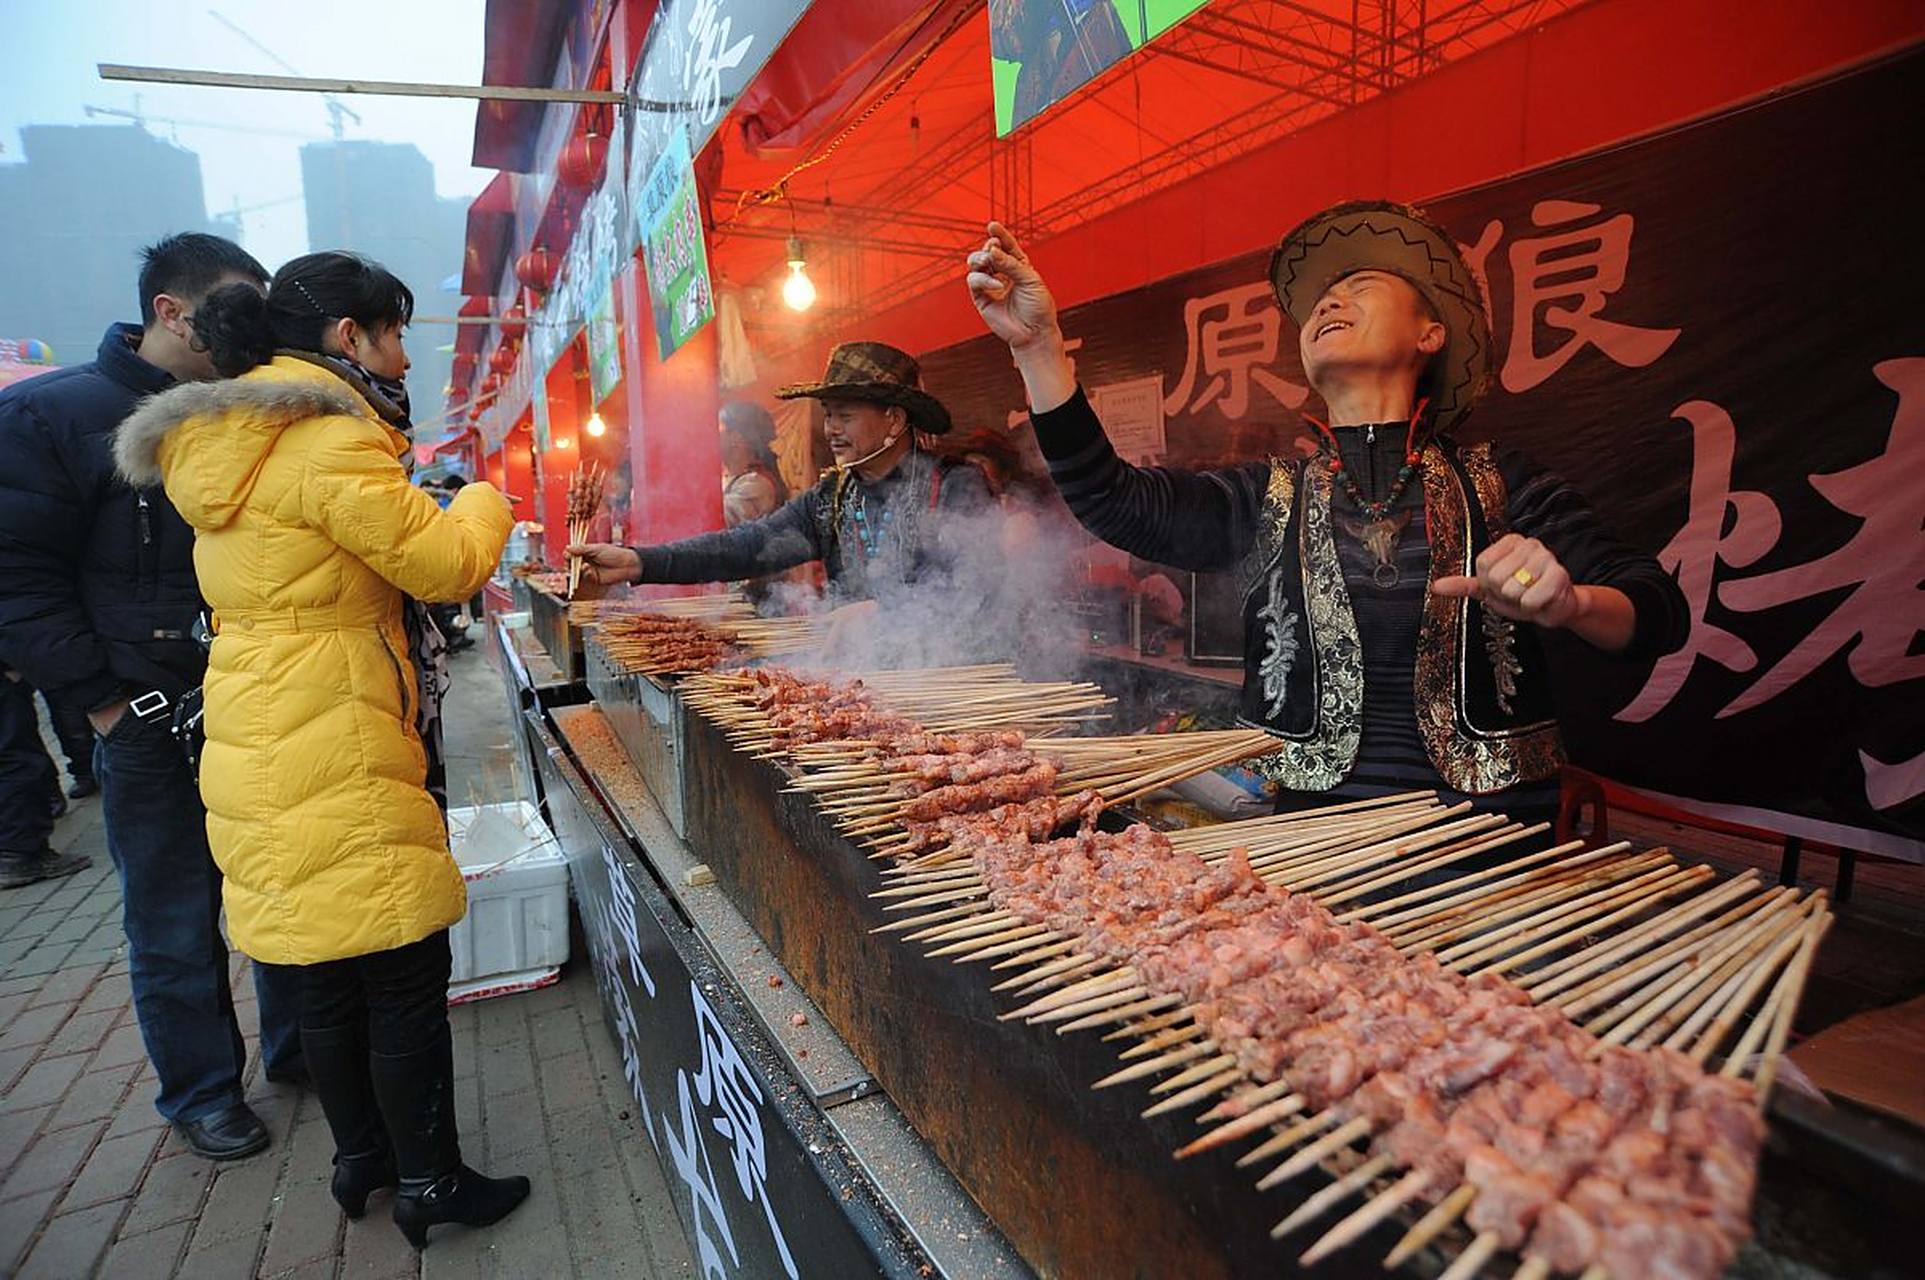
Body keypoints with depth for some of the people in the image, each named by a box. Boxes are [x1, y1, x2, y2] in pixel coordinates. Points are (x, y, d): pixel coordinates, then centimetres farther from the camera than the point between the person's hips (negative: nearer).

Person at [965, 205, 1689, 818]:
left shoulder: (1498, 486, 6)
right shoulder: (1269, 497, 9)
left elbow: (1660, 611, 1)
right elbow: (1112, 501, -4)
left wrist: (1569, 603, -22)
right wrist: (1038, 345, -12)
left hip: (1491, 824, 0)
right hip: (1317, 823, 0)